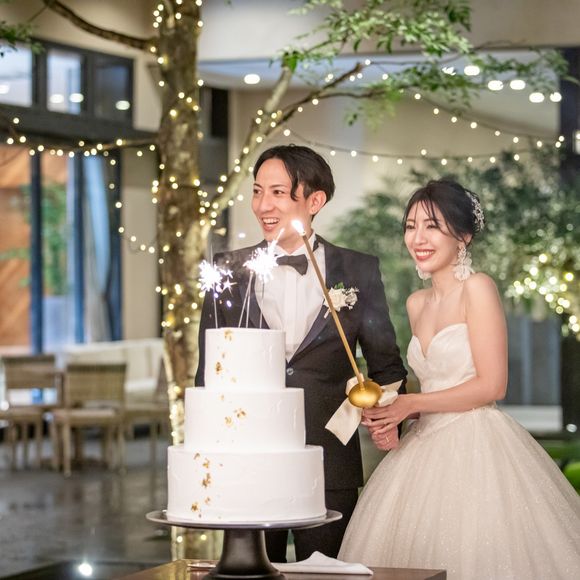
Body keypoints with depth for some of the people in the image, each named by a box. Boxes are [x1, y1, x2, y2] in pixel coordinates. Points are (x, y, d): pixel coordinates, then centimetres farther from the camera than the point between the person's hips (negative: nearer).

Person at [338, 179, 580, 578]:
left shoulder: (477, 289, -8)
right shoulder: (417, 304, 14)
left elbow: (491, 385, -12)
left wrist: (411, 404, -11)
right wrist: (391, 418, 4)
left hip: (476, 449, -7)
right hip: (428, 449, 7)